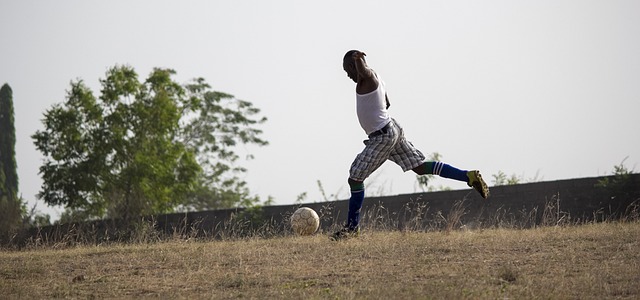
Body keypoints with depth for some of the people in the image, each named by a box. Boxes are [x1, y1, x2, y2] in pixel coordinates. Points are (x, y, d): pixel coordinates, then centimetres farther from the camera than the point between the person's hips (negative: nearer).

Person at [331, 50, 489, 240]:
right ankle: (470, 176, 10)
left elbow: (362, 70, -38)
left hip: (382, 137, -10)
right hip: (392, 130, 10)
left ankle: (352, 226, 1)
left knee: (355, 178, -5)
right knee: (420, 167, 14)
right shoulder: (375, 79, 17)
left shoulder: (366, 77, -12)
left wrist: (357, 59, -49)